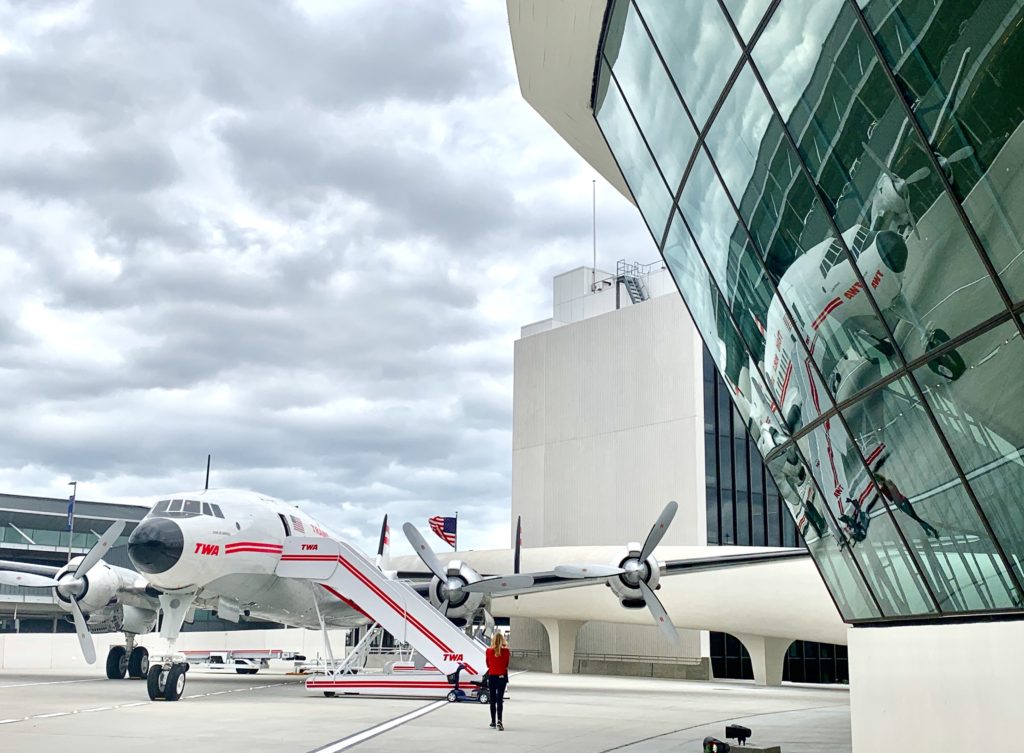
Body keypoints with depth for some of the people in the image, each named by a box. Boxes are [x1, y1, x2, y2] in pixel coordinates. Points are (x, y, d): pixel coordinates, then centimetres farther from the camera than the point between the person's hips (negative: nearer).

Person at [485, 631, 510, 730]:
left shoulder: (489, 651, -5)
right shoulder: (506, 651, -8)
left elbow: (488, 664, 6)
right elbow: (506, 664, 0)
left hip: (492, 676, 1)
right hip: (502, 676, -1)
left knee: (492, 700, 11)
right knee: (500, 699, -2)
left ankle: (493, 722, 18)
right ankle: (499, 721, -17)